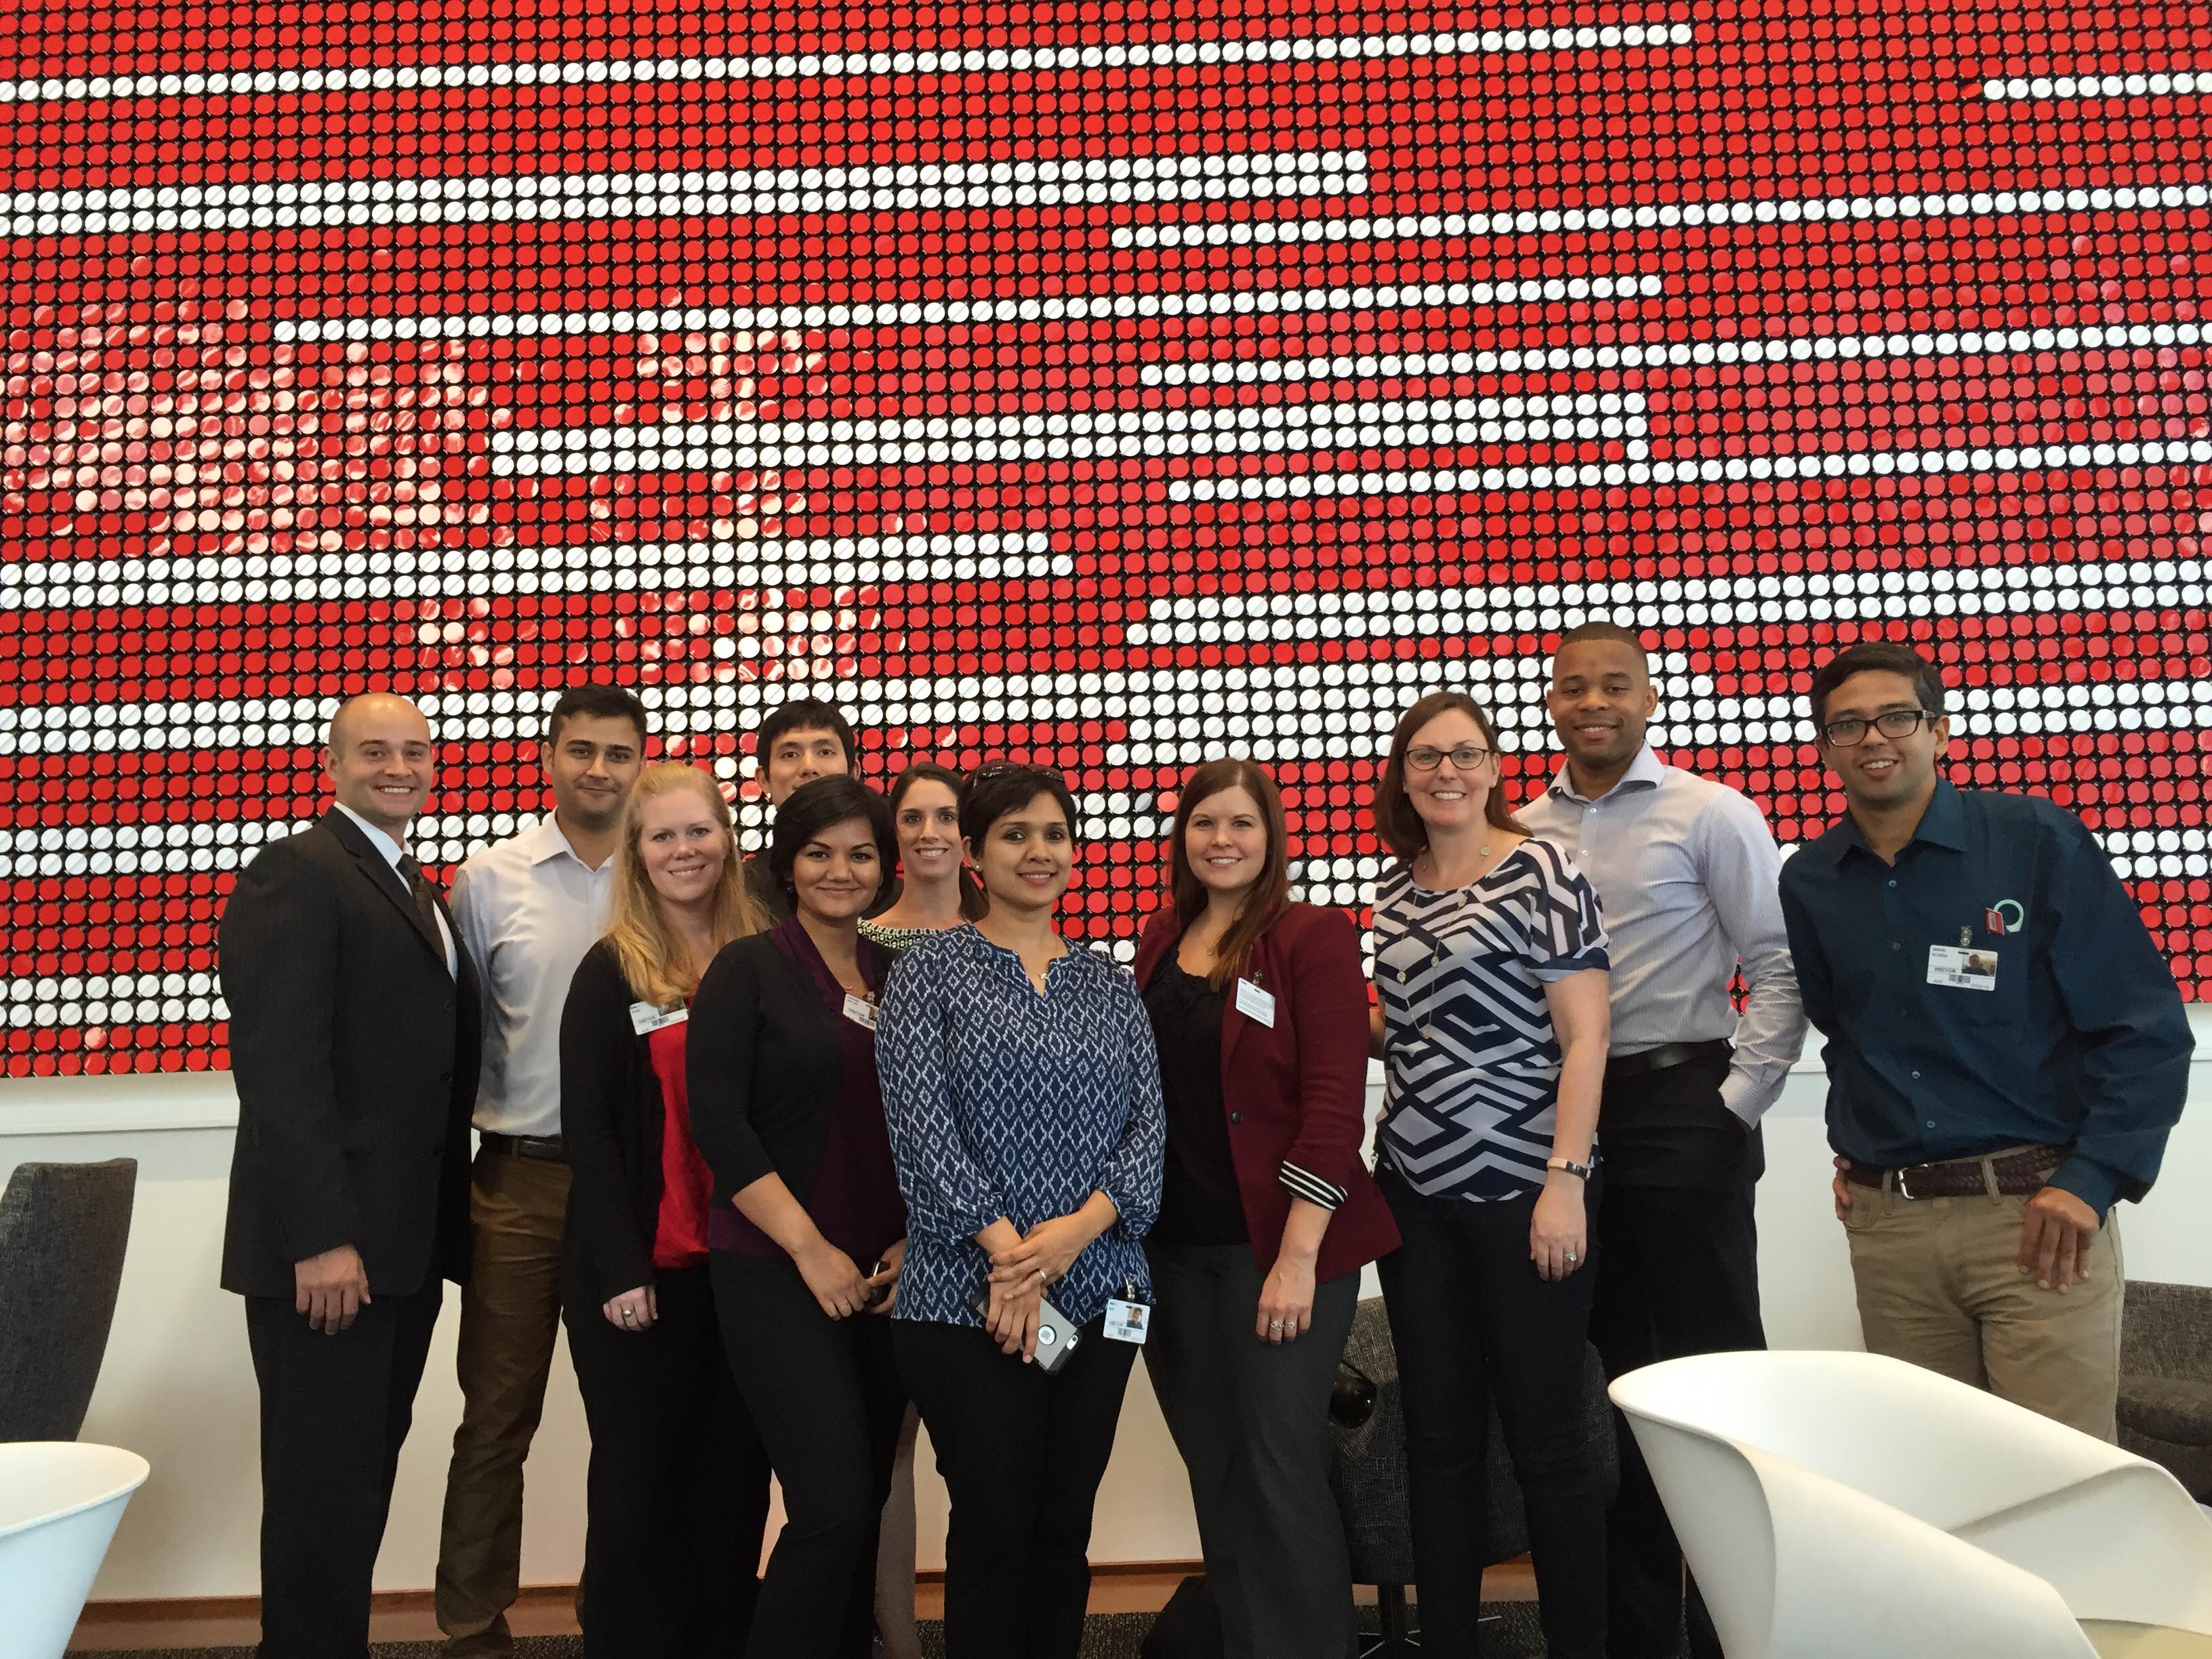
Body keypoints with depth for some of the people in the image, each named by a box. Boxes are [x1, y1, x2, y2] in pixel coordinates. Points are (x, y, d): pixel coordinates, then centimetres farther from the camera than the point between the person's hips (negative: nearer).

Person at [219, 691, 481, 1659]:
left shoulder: (417, 892, 17)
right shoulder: (297, 873, -10)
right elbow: (281, 1066, -18)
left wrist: (444, 1227, 9)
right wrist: (321, 1239, -22)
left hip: (405, 1242, 8)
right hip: (327, 1248, -8)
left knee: (364, 1477, 16)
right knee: (321, 1486, 2)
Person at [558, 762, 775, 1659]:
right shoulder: (611, 971, -4)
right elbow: (587, 1125, -6)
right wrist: (621, 1268, -12)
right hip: (640, 1265, -3)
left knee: (735, 1474, 11)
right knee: (640, 1477, 7)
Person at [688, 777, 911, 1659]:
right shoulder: (749, 968, -3)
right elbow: (717, 1123, -11)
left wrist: (915, 1240, -2)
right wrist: (810, 1250, -14)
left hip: (884, 1277, 5)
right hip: (776, 1271, -5)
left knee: (866, 1502, 10)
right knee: (833, 1503, -10)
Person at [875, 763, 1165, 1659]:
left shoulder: (1109, 983, 11)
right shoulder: (931, 968, 0)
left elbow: (1147, 1125, 3)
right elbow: (921, 1124, -9)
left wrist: (1076, 1230, -14)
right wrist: (1009, 1253, -16)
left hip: (1098, 1289, 4)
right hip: (968, 1295, -3)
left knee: (1065, 1526, 11)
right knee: (992, 1527, 2)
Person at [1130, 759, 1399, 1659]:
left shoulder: (1314, 938, -6)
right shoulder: (1160, 940, 10)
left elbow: (1334, 1107, -13)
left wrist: (1298, 1256, -18)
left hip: (1277, 1245, -5)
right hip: (1174, 1247, 5)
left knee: (1279, 1467, 1)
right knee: (1213, 1473, 13)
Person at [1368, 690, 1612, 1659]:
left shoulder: (1541, 872, -6)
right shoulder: (1395, 894, 11)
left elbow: (1585, 1037, -10)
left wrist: (1566, 1180, -16)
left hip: (1522, 1189, -5)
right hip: (1416, 1194, 5)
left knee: (1544, 1440, 4)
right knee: (1438, 1440, 12)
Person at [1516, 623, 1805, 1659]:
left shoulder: (1710, 815, -4)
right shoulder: (1523, 833, 7)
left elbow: (1780, 968, -6)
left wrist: (1738, 1102, -10)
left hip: (1681, 1109, -4)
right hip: (1567, 1112, 4)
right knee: (1622, 1369, 14)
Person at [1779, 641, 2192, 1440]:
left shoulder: (2038, 840, -5)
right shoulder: (1807, 882, 6)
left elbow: (2146, 1027, -5)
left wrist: (2093, 1180, -13)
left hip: (2035, 1214, -3)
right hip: (1885, 1223, 4)